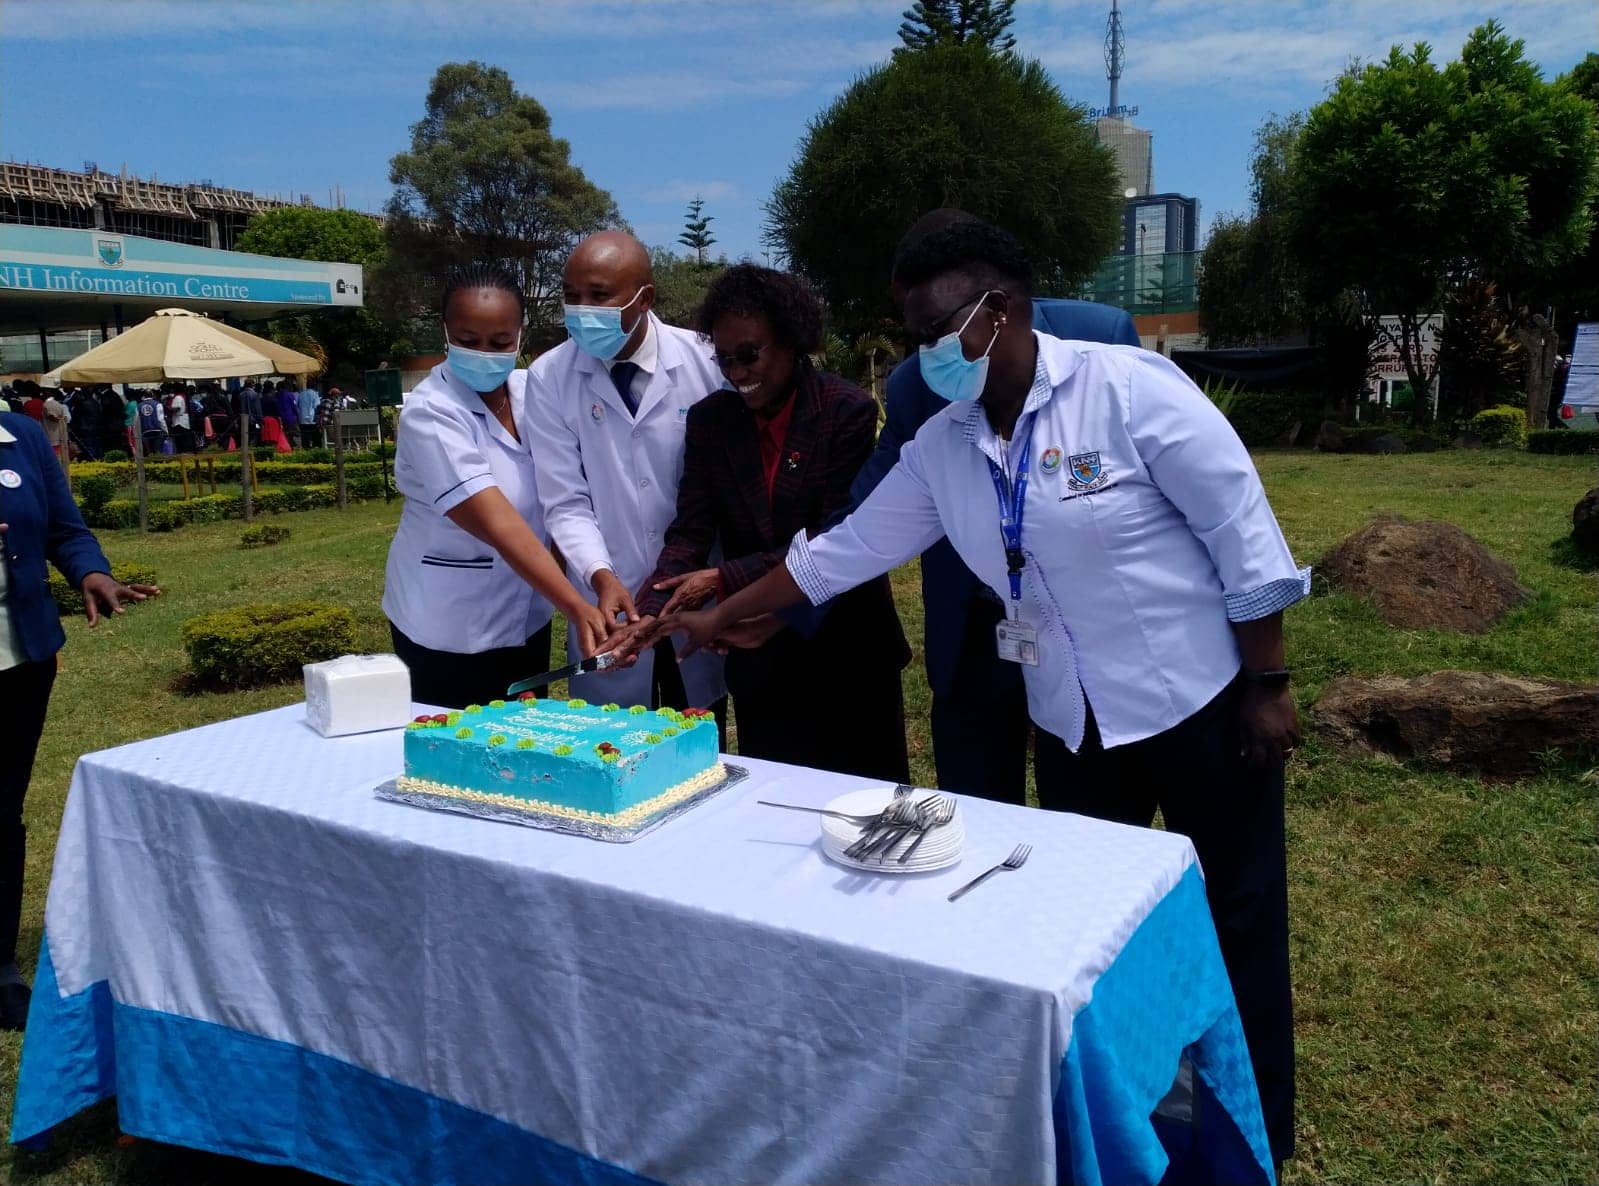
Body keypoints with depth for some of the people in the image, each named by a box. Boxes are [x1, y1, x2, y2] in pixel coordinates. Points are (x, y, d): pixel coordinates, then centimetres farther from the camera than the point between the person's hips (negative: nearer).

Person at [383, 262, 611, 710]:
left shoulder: (530, 391, -2)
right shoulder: (430, 415, -21)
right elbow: (498, 524, -31)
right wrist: (577, 609, -38)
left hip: (527, 615, 6)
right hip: (450, 628, -6)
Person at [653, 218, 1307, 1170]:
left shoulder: (1129, 388, -18)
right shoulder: (940, 448, -1)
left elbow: (1242, 535, -14)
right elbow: (846, 550, 6)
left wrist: (1268, 684, -12)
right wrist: (721, 617, 9)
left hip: (1202, 703, -5)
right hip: (1074, 727, 5)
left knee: (1239, 923, 11)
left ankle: (1259, 1136, 33)